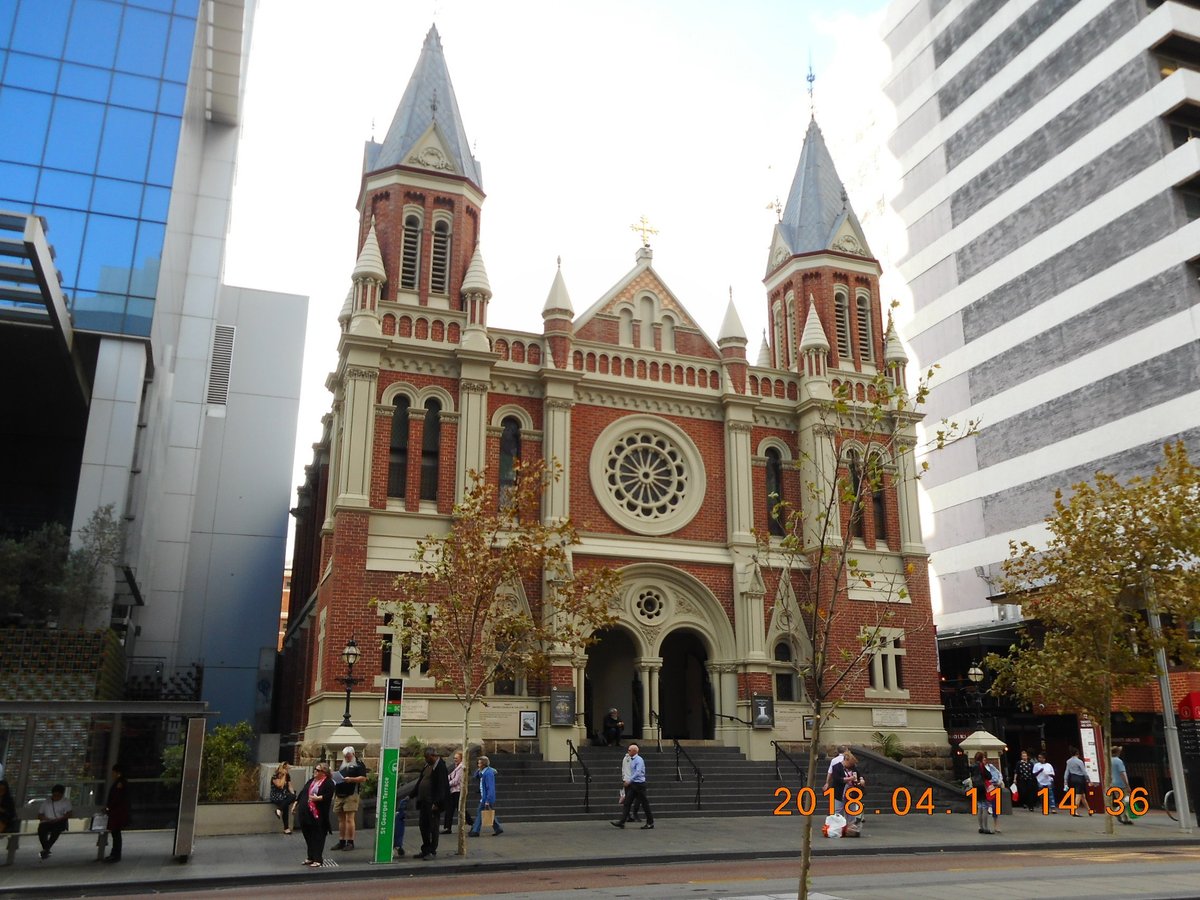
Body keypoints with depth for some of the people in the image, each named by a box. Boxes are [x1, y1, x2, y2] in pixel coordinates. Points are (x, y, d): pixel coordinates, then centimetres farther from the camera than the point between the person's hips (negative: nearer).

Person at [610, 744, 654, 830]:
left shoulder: (639, 760, -15)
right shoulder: (631, 760, 11)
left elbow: (638, 772, -24)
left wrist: (629, 781, -27)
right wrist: (630, 782, 18)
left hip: (639, 784, -9)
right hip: (633, 784, 9)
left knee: (644, 803, 1)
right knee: (627, 803, 2)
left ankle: (650, 823, 11)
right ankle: (622, 822, 0)